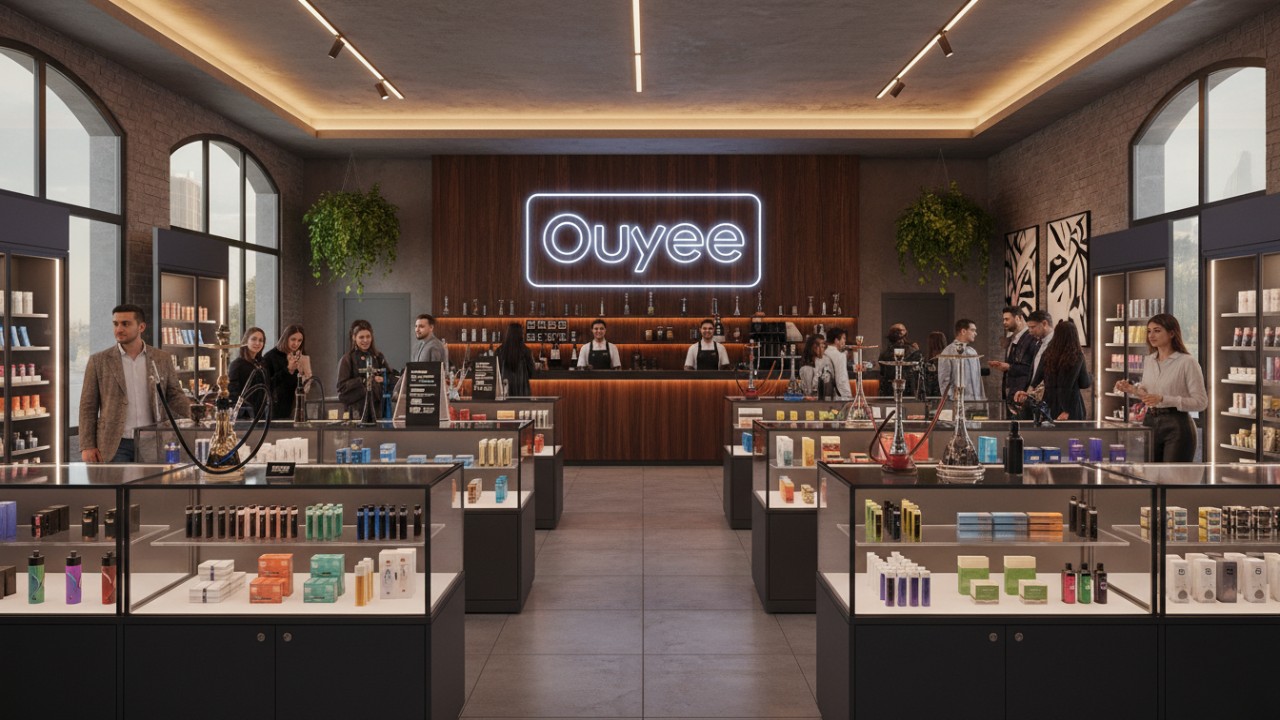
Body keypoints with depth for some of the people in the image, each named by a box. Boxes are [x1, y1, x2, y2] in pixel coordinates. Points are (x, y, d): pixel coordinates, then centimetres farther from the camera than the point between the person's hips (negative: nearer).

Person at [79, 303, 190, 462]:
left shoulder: (162, 359, 6)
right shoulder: (99, 361, 3)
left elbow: (174, 395, 8)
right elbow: (88, 406, 3)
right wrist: (87, 446, -4)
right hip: (116, 446, -1)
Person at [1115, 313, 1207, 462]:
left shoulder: (1187, 362, -10)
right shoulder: (1148, 361, 10)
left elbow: (1201, 402, -12)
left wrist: (1163, 399, -22)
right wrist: (1132, 389, 2)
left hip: (1177, 426, -6)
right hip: (1150, 423, 6)